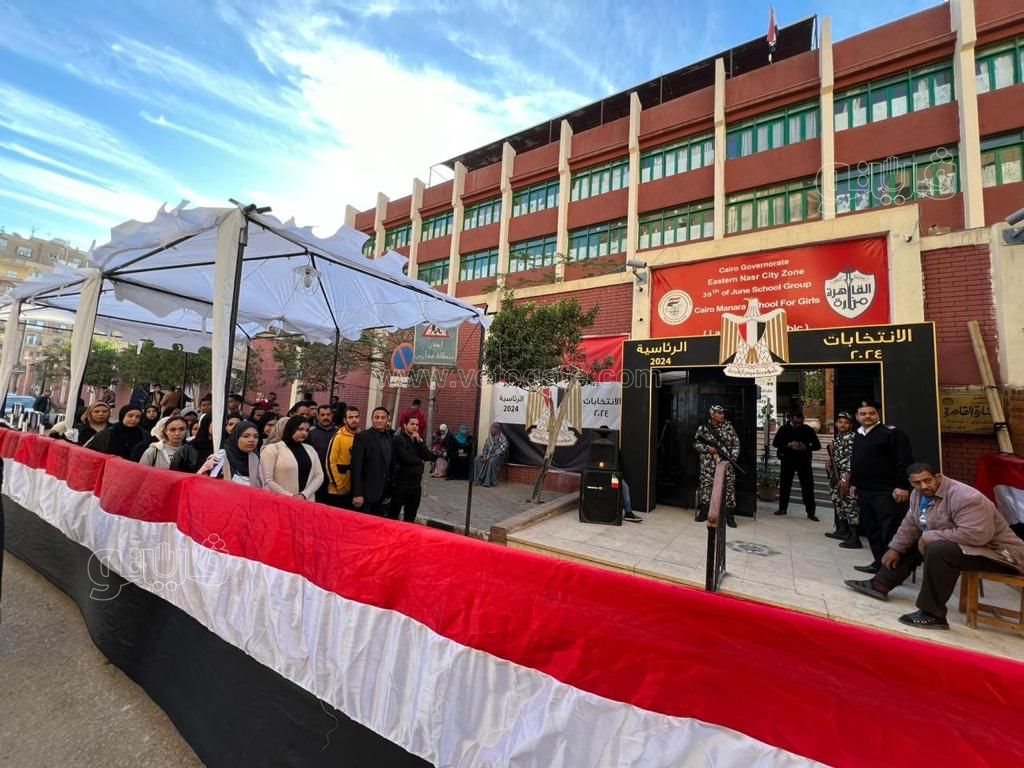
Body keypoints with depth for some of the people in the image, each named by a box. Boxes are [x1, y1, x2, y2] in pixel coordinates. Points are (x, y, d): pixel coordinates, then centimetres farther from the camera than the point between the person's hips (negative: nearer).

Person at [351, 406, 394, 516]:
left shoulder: (390, 438, 8)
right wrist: (357, 494, -17)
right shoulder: (362, 437, -9)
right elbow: (356, 467, -13)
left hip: (383, 494, 5)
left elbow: (390, 465, 11)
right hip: (366, 493, -5)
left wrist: (389, 491, 9)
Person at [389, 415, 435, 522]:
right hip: (400, 484, -7)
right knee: (393, 515, 2)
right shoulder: (398, 439, -9)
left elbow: (428, 456, -1)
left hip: (416, 484, 7)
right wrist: (419, 460, -3)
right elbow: (406, 459, -22)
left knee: (410, 518, 16)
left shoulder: (418, 440, 13)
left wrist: (419, 441, -9)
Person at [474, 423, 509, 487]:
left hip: (500, 456, -6)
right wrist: (484, 456, -10)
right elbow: (485, 448, 11)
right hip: (488, 455, 6)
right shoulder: (489, 437, 8)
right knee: (477, 459, -17)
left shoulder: (503, 438, -13)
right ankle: (479, 480, -15)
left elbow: (501, 451, -21)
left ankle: (490, 482, -29)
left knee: (491, 461, -38)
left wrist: (489, 456, -25)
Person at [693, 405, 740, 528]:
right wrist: (707, 448, -13)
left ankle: (729, 516, 8)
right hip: (708, 464, 0)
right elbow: (696, 443, 3)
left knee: (728, 487, 0)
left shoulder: (728, 427, 2)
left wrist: (732, 458, -9)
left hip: (725, 463, 1)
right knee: (706, 485, 3)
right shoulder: (702, 428, 0)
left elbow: (736, 444, 4)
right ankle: (704, 512, 17)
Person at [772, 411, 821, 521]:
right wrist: (789, 445, -22)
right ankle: (782, 508, 22)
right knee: (784, 484, 9)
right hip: (788, 460, 1)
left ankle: (810, 512, 7)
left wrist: (806, 447, -21)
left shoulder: (808, 430, -3)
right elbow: (775, 443, -6)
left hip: (804, 461, 0)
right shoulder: (784, 429, -3)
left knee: (808, 487, -1)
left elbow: (817, 445, -1)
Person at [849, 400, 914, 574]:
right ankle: (879, 562, 24)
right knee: (871, 530, 14)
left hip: (886, 492, -8)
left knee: (890, 532, -5)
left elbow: (905, 461, -14)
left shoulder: (891, 433, -9)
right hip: (864, 492, 8)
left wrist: (902, 486, -19)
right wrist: (854, 483, 22)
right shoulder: (857, 436, 15)